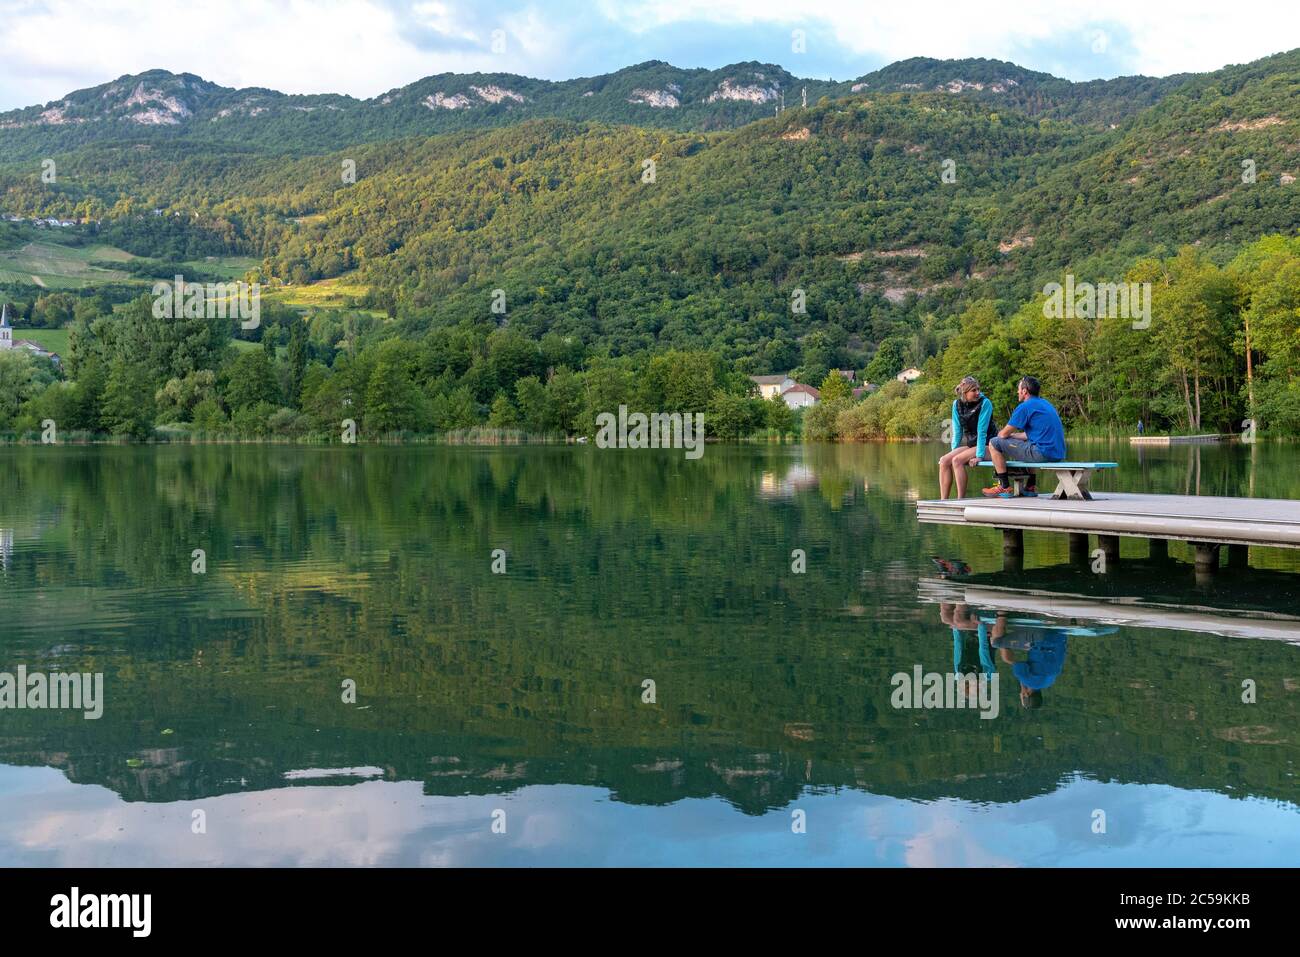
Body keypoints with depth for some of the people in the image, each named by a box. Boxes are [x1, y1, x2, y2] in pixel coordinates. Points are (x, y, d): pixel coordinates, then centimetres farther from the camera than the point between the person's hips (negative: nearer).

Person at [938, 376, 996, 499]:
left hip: (986, 446, -6)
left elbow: (982, 431, -20)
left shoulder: (985, 403, -15)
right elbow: (957, 431, 7)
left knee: (957, 460, -26)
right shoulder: (957, 404, 1)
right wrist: (953, 452, 1)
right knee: (944, 461, -14)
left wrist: (979, 456, -24)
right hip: (970, 444, 6)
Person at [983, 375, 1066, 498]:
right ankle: (1031, 487, 34)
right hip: (1059, 454, 10)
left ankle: (1005, 488, 1)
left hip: (1043, 453, -10)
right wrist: (1012, 435, 26)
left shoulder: (1025, 407, -8)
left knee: (994, 443, -3)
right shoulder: (1046, 403, 20)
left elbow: (1004, 434, -4)